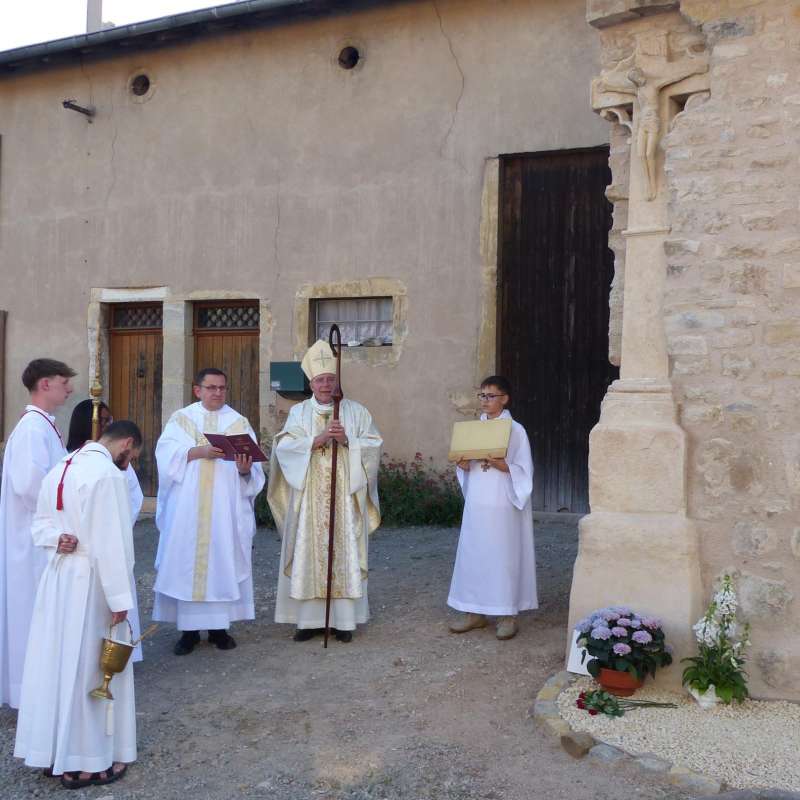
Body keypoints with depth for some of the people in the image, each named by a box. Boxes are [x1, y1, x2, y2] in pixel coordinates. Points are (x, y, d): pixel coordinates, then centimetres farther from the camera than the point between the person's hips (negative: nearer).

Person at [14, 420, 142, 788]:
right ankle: (84, 761, 16)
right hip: (89, 581, -8)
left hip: (57, 576, 8)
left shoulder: (60, 469, 10)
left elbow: (40, 525, 15)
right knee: (88, 669, 4)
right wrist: (120, 598, -18)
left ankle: (52, 753, 28)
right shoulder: (106, 474, -20)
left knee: (56, 662, 16)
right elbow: (111, 542, -22)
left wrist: (57, 539, -4)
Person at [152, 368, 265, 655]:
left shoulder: (239, 422, 8)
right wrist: (199, 452, -21)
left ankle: (219, 626, 12)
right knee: (187, 562, 0)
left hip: (226, 510, 1)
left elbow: (252, 472, 1)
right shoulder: (180, 419, 8)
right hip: (187, 509, 0)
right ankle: (189, 628, 9)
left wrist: (244, 469, -22)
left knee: (224, 561, 2)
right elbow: (167, 453, -8)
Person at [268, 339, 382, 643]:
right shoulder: (299, 412, 8)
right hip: (309, 498, 1)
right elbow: (284, 446, -5)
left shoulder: (355, 410, 8)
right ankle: (309, 618, 7)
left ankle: (344, 619, 6)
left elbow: (374, 445, 2)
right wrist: (318, 439, -16)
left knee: (344, 553, 0)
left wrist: (347, 440, -14)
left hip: (345, 497, 0)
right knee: (308, 554, 0)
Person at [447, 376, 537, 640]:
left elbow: (524, 470, -7)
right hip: (476, 503, 5)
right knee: (473, 554, 7)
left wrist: (503, 465, -23)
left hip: (502, 505, -5)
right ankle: (474, 611, 17)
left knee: (503, 555, -1)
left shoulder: (516, 430, -5)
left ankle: (507, 615, 9)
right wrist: (463, 466, -7)